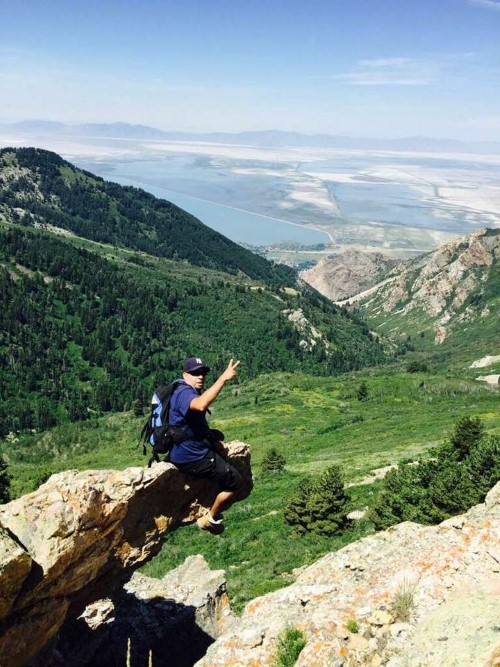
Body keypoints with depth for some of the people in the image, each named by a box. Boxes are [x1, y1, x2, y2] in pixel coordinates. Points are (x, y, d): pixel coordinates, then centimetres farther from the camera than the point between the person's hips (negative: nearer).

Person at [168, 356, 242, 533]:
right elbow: (201, 405, -49)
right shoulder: (185, 392, -23)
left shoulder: (192, 391, 10)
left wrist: (216, 442, 12)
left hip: (192, 448, 11)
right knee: (235, 480, -5)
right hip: (190, 457, -11)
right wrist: (223, 378, -48)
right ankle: (210, 519, 9)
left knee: (217, 435, 36)